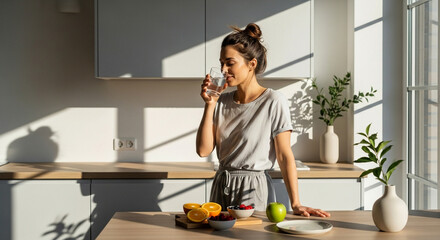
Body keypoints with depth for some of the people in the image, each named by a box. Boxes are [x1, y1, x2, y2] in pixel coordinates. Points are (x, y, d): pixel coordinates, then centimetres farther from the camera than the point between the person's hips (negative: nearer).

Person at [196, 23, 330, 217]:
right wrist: (209, 105, -8)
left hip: (254, 190, -5)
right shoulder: (222, 101, 5)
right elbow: (204, 150, -2)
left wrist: (296, 204, -16)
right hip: (220, 188, 5)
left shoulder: (273, 101, -10)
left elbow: (284, 156, -11)